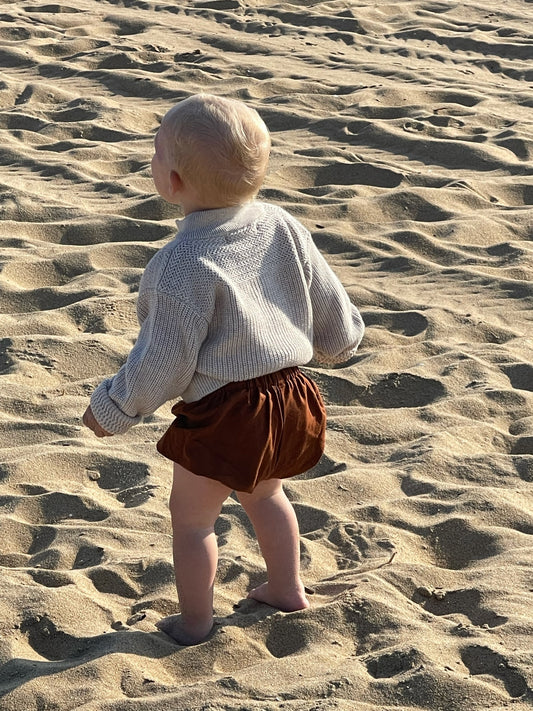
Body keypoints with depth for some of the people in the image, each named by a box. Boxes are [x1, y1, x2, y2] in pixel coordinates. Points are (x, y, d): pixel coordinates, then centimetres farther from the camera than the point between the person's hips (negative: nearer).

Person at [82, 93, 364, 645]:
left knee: (191, 516, 14)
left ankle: (194, 622, 27)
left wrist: (113, 408, -3)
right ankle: (287, 589, 45)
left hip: (224, 413, -7)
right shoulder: (281, 226, -4)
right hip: (289, 393, 8)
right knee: (264, 494, 31)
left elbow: (164, 365, -19)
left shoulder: (183, 266, -25)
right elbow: (333, 309, 6)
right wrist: (336, 343, 28)